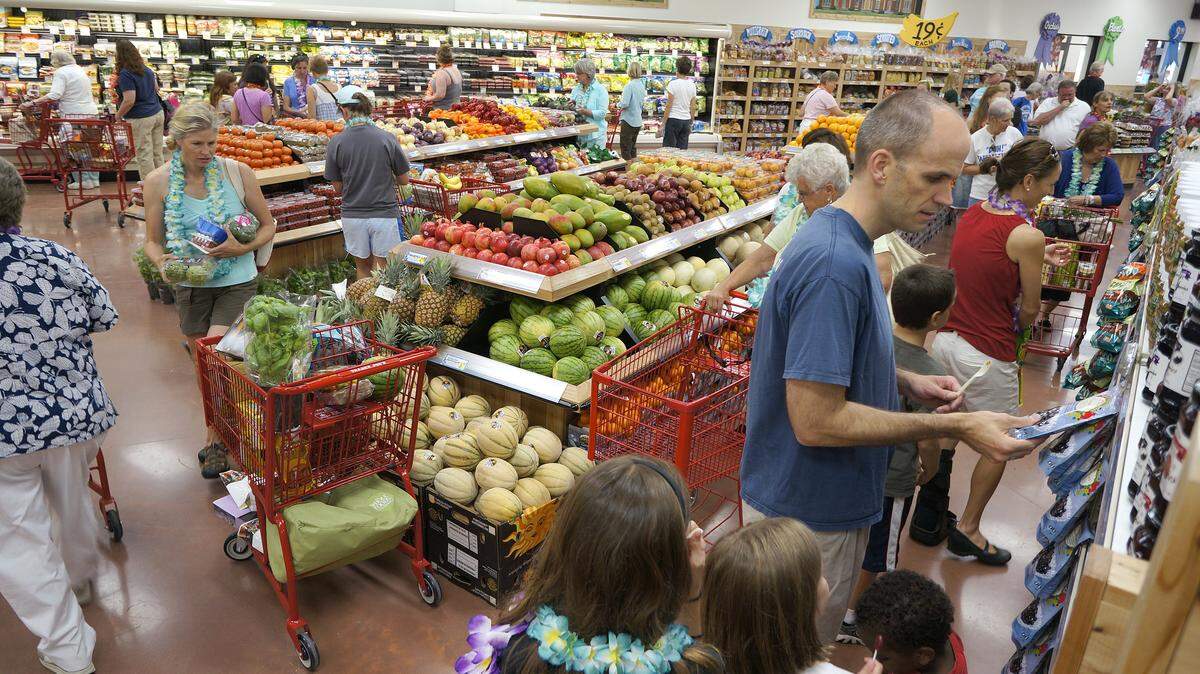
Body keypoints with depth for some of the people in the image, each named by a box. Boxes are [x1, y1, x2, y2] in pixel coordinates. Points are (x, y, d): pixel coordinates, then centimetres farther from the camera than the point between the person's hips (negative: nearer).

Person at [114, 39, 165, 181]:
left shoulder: (125, 74, -15)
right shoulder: (146, 69, 8)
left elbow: (129, 101, -19)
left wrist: (118, 116, -6)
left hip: (140, 119, -7)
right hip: (158, 113, 7)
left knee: (144, 156, 0)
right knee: (157, 154, 11)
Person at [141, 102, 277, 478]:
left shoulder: (237, 172, -8)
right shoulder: (159, 181, -5)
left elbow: (268, 225, 1)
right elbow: (153, 241, 3)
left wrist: (244, 248, -18)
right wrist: (161, 261, -19)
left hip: (236, 282, -2)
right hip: (191, 285, 3)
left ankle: (216, 443, 6)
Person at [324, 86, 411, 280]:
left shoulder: (336, 142, -7)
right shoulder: (387, 139, -9)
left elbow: (338, 187, 1)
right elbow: (404, 180, 0)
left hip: (352, 216, 2)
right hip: (385, 213, -1)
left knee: (364, 269, 18)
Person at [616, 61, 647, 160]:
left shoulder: (630, 85, -17)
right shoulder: (641, 84, 7)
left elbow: (624, 104, -21)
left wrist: (618, 104, -3)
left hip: (628, 121, -8)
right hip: (638, 121, 8)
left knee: (625, 149, -1)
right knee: (633, 147, 17)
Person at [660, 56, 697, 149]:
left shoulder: (673, 84, -9)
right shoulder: (692, 85, 7)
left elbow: (668, 106, -10)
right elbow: (693, 107, 10)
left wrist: (663, 124, -5)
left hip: (673, 119, -5)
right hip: (686, 120, 5)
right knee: (683, 149, 8)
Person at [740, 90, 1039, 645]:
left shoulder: (842, 240, 3)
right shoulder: (835, 263, -29)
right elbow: (816, 421, -29)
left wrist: (907, 383, 0)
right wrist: (957, 427, -22)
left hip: (827, 503, 9)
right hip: (808, 516, -9)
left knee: (810, 644, 28)